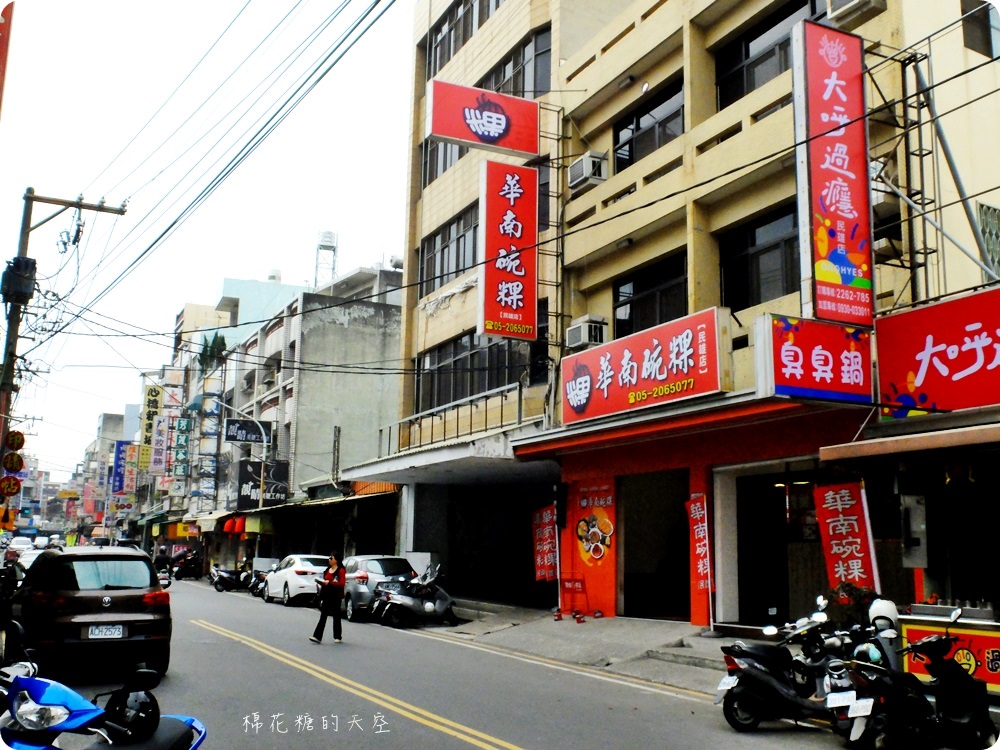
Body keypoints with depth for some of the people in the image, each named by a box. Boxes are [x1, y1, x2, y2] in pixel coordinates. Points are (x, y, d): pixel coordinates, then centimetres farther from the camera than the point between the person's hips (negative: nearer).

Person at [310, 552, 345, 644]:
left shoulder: (341, 571, -9)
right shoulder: (327, 570, 13)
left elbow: (342, 583, -17)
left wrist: (329, 583, -23)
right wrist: (320, 582, -2)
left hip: (335, 597, -6)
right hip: (326, 596, 6)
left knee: (336, 616, 6)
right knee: (323, 616, -3)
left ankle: (338, 637, 18)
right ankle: (317, 636, -10)